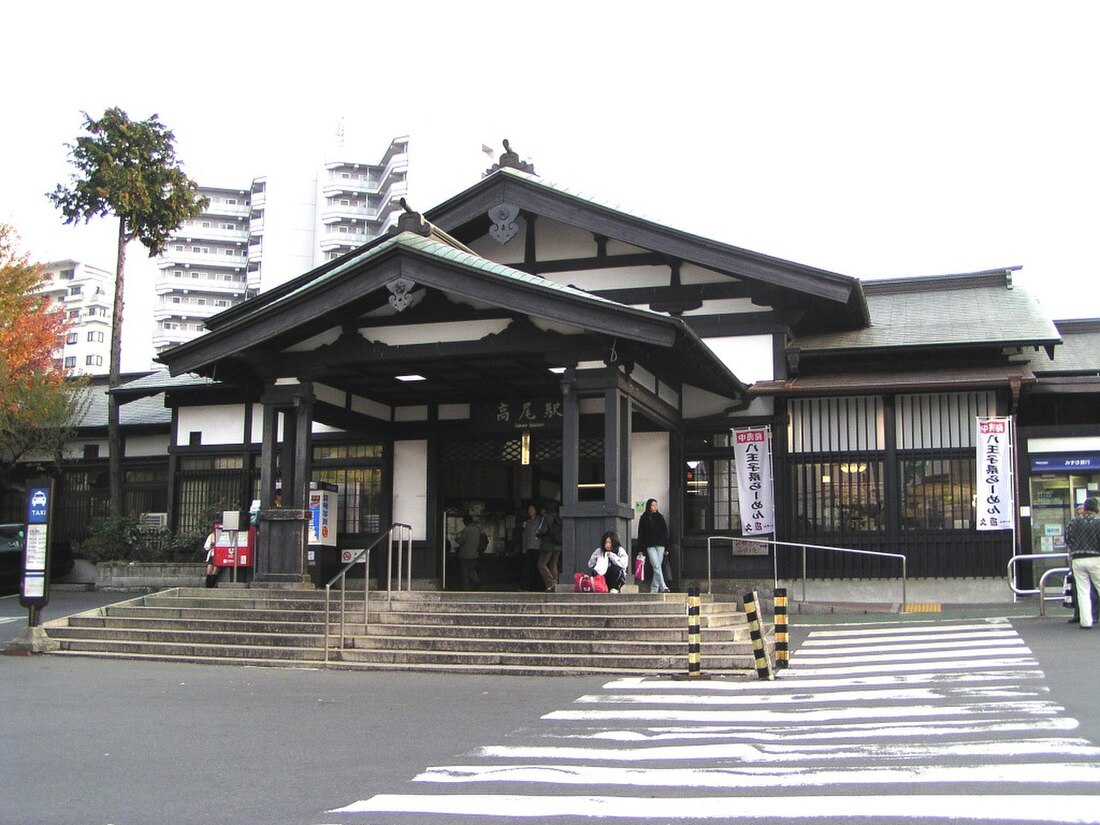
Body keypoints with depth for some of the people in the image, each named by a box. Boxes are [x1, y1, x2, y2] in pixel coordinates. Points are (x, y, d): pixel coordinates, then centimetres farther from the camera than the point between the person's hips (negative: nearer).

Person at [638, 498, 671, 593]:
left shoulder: (660, 518, 13)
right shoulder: (644, 518, 6)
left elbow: (665, 533, 13)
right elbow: (641, 534, 5)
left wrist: (666, 547, 6)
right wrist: (641, 549, -1)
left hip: (660, 545, 3)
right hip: (650, 546, -3)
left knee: (657, 567, 1)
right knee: (656, 566, -14)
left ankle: (654, 589, 9)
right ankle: (663, 587, -22)